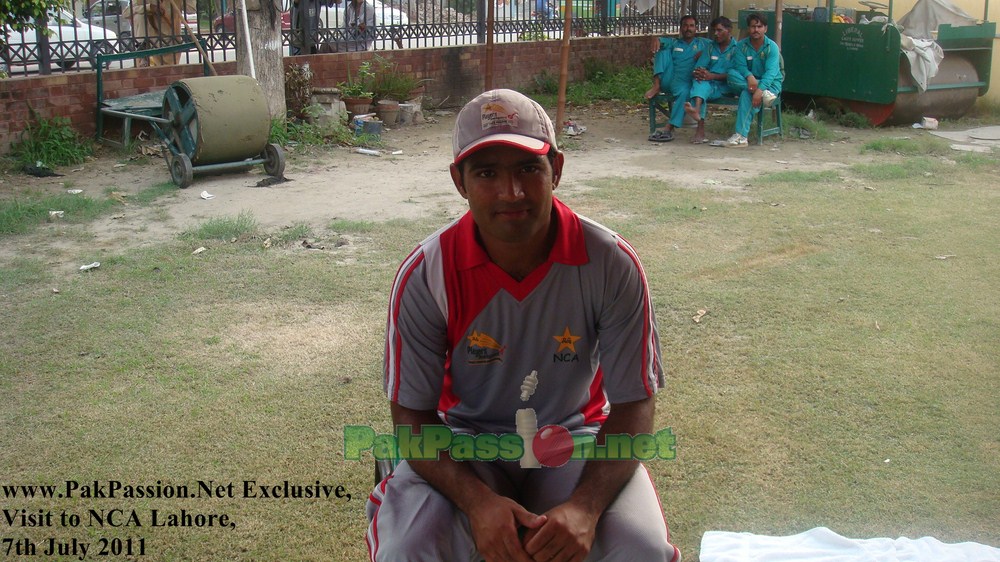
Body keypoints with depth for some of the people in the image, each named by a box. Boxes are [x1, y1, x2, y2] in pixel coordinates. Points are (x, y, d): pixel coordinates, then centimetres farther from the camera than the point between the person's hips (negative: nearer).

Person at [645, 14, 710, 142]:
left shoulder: (703, 44, 19)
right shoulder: (673, 43, 22)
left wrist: (704, 53, -7)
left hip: (684, 82, -2)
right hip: (667, 80, 2)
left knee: (683, 91, -38)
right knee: (664, 50, -11)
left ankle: (669, 130, -42)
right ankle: (656, 86, -23)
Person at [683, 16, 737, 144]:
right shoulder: (711, 47, 20)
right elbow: (702, 67, 11)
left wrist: (712, 76, -19)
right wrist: (699, 72, -15)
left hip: (726, 86, -1)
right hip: (709, 84, 1)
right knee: (700, 83, -32)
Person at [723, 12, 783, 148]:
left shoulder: (772, 47, -11)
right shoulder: (741, 45, 0)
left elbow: (771, 72, -23)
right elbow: (740, 65, -10)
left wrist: (759, 90, -39)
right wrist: (749, 77, -34)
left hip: (770, 83, -4)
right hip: (748, 81, 4)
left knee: (747, 94, -35)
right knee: (732, 74, -27)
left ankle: (741, 135, -39)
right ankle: (764, 94, -36)